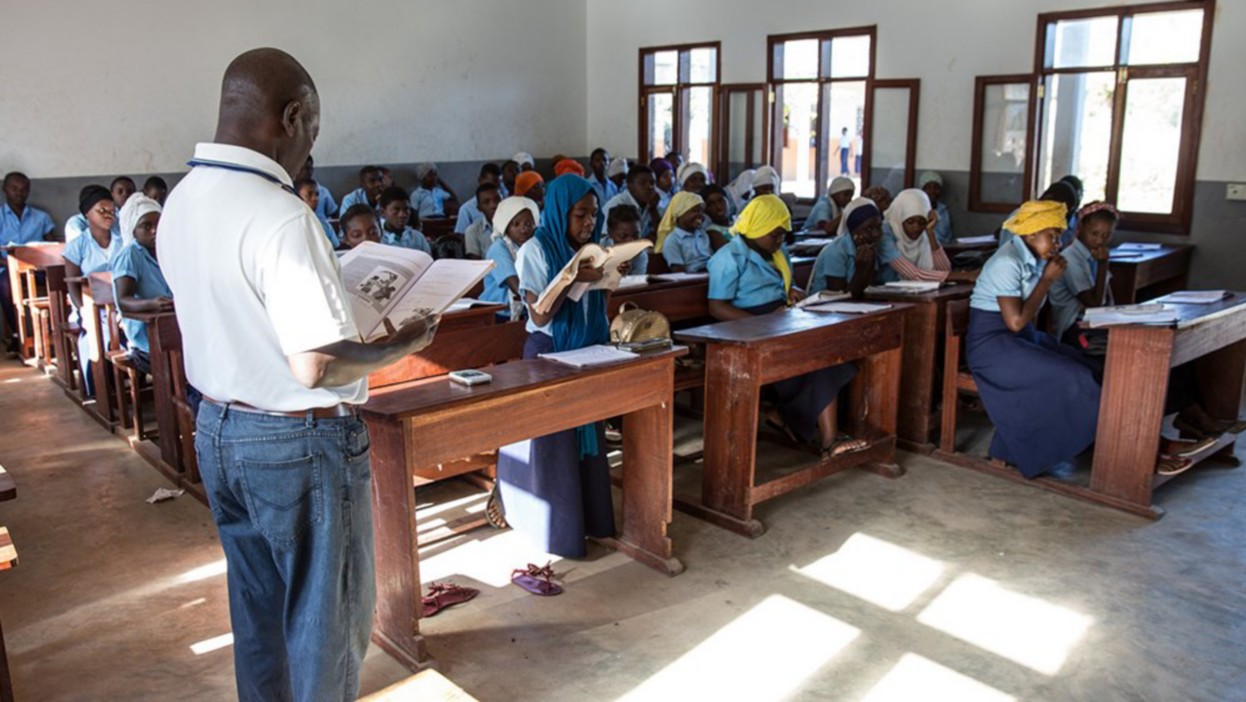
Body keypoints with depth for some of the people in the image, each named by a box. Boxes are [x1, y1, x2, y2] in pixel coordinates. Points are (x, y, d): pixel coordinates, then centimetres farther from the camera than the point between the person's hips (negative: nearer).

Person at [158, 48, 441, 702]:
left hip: (218, 428, 9)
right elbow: (315, 368, -27)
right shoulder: (281, 217, -25)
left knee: (256, 604, 23)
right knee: (327, 613, 11)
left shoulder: (180, 203, 2)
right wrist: (401, 346, -11)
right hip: (299, 444, -8)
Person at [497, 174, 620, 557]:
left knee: (588, 438, 11)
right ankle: (560, 532, 10)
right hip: (549, 353, -6)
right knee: (553, 444, -1)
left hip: (587, 350, 6)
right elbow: (540, 315, -17)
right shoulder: (536, 250, -12)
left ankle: (592, 518, 24)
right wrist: (573, 277, -24)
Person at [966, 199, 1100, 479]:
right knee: (1067, 379, -19)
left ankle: (1046, 448, 1)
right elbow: (1016, 321, -23)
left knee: (1085, 366, -4)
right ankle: (1043, 454, -1)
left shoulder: (1036, 259, 7)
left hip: (1022, 337, 9)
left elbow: (1028, 318, 12)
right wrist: (1047, 279, -17)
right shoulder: (1007, 262, -19)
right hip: (993, 343, -8)